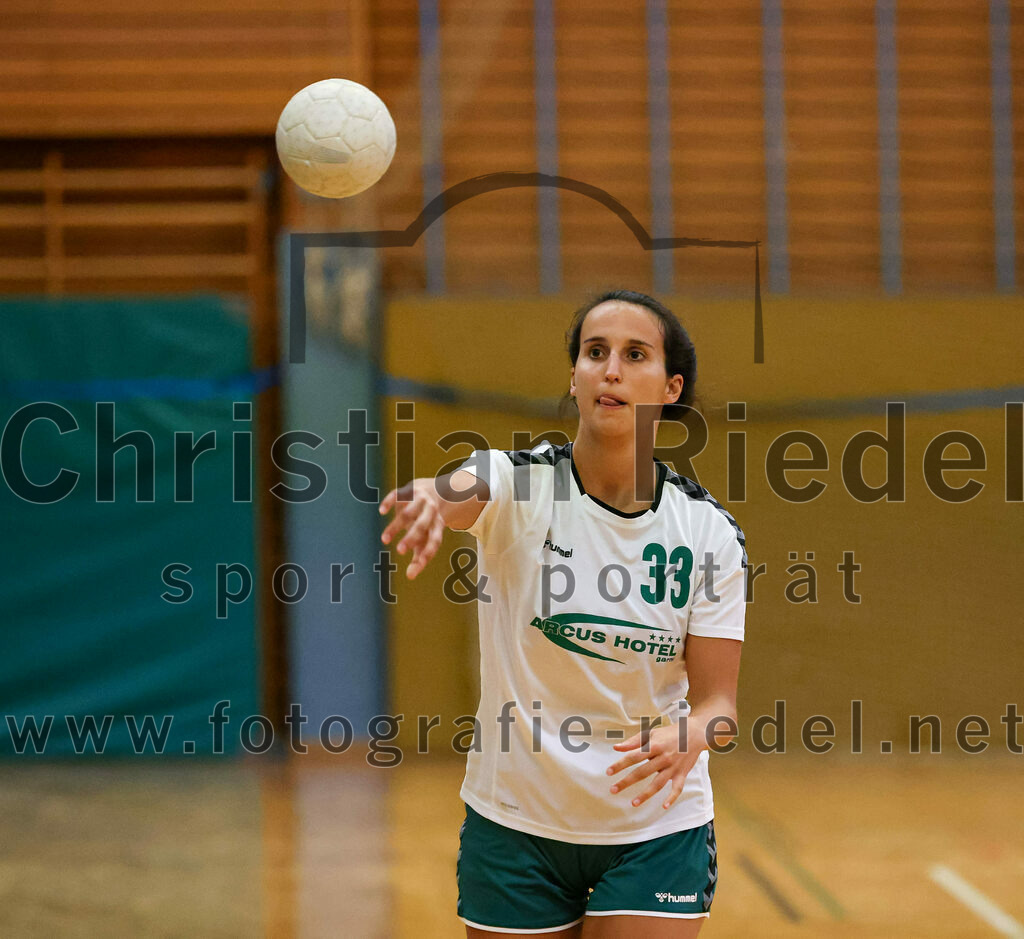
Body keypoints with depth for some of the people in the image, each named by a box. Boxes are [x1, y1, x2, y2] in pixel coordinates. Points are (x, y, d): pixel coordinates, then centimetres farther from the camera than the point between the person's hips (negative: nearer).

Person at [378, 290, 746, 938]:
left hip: (656, 831, 0)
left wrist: (691, 736, -31)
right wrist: (427, 497, -60)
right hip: (514, 826, 0)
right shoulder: (517, 483, -11)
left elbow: (716, 700, -7)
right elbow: (461, 492, -35)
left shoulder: (711, 532, -7)